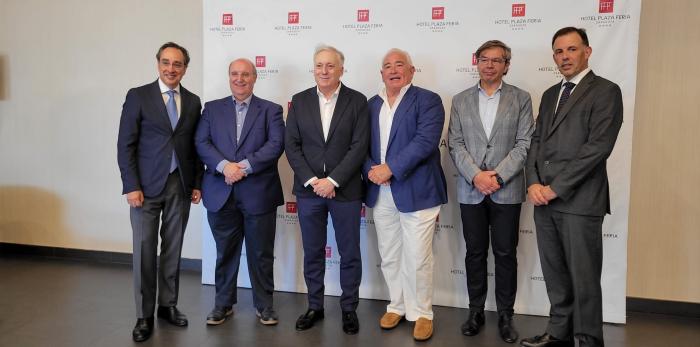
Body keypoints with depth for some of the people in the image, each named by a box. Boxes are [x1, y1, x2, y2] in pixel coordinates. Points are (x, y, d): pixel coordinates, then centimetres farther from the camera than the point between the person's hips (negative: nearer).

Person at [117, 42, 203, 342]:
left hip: (180, 185, 3)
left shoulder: (193, 101, 9)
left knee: (173, 249, 10)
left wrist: (197, 183, 5)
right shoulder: (138, 96, -1)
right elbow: (125, 145, -4)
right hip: (147, 185, -3)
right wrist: (131, 186, -10)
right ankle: (144, 315, 12)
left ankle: (168, 305, 23)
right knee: (144, 250, 0)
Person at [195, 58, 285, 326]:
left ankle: (263, 304, 22)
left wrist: (245, 166, -17)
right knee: (225, 252, 12)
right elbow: (201, 142, 1)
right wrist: (224, 166, -16)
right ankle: (223, 303, 27)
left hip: (258, 193, -1)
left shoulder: (271, 110, 6)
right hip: (221, 193, 2)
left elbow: (276, 144, -7)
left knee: (261, 253, 7)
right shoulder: (212, 108, 12)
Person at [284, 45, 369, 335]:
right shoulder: (300, 101, 5)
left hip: (345, 190, -2)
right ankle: (315, 306, 27)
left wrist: (332, 181, -15)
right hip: (308, 189, 2)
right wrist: (312, 181, -10)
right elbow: (291, 145, 1)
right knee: (312, 253, 12)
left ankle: (349, 308, 24)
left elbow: (359, 147, -8)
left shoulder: (357, 101, -1)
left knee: (350, 253, 8)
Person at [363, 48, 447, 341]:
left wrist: (390, 168, -19)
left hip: (416, 191, -5)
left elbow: (426, 140, -16)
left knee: (417, 259, 1)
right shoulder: (372, 104, 14)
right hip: (380, 193, 5)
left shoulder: (428, 100, -3)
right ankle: (397, 306, 31)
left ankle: (421, 313, 19)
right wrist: (371, 170, -9)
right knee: (389, 257, 14)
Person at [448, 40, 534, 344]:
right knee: (475, 252, 9)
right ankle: (475, 311, 22)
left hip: (507, 190, -1)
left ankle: (505, 315, 19)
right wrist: (476, 175, -12)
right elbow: (455, 145, 2)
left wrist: (498, 176, -14)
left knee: (506, 254, 6)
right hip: (470, 190, 1)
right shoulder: (460, 100, 9)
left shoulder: (520, 99, 5)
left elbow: (524, 144, -3)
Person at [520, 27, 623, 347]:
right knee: (554, 274, 14)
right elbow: (537, 141, 14)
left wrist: (556, 187, -14)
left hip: (579, 200, -6)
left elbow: (598, 146, -13)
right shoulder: (550, 95, 18)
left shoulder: (606, 91, -3)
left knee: (583, 277, 4)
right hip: (544, 200, 6)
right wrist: (533, 183, -3)